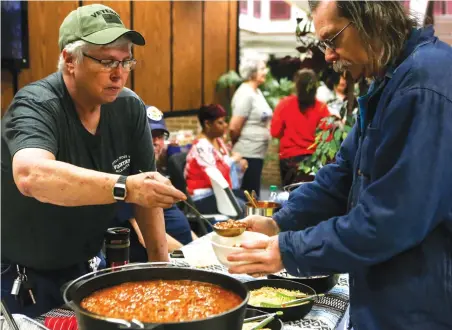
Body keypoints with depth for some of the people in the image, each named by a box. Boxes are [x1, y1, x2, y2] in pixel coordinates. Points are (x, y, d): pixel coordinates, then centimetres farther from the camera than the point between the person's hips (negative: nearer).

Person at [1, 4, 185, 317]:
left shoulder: (130, 107, -8)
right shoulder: (36, 106, -24)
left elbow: (147, 188, -1)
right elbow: (31, 175, -45)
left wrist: (161, 261, -5)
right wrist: (124, 187, -51)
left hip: (80, 268, 5)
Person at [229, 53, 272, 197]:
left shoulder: (257, 92, 13)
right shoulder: (245, 94, -15)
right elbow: (234, 128, -18)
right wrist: (236, 147, -3)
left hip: (257, 153, 9)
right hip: (247, 154, -9)